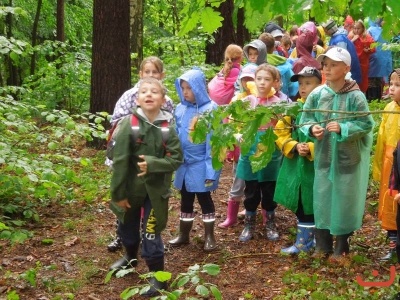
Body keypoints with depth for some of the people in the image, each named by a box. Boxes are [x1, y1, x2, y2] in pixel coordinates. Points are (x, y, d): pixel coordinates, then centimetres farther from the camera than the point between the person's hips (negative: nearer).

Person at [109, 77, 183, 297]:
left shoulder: (168, 127, -8)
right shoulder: (129, 124, -13)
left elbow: (176, 159, -9)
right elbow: (120, 161, -13)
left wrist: (153, 163, -26)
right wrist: (118, 193, -12)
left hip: (156, 189, -1)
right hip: (131, 187, 2)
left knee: (151, 232, -2)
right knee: (127, 226, 21)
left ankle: (157, 276, 13)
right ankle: (131, 257, 49)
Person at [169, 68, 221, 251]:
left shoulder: (211, 109, -14)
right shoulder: (180, 109, 2)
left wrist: (211, 169, -18)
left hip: (201, 164, -5)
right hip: (183, 163, 5)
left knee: (204, 198, 8)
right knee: (186, 199, 17)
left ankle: (209, 236, 23)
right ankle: (183, 234, 32)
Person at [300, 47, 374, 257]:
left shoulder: (355, 96, -13)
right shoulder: (317, 94, -3)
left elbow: (366, 124, -13)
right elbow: (305, 119, 4)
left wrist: (342, 128, -24)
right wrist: (312, 129, -17)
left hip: (348, 158, -3)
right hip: (323, 156, 3)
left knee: (344, 200, 7)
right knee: (322, 199, 9)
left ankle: (342, 246, 24)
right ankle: (322, 245, 24)